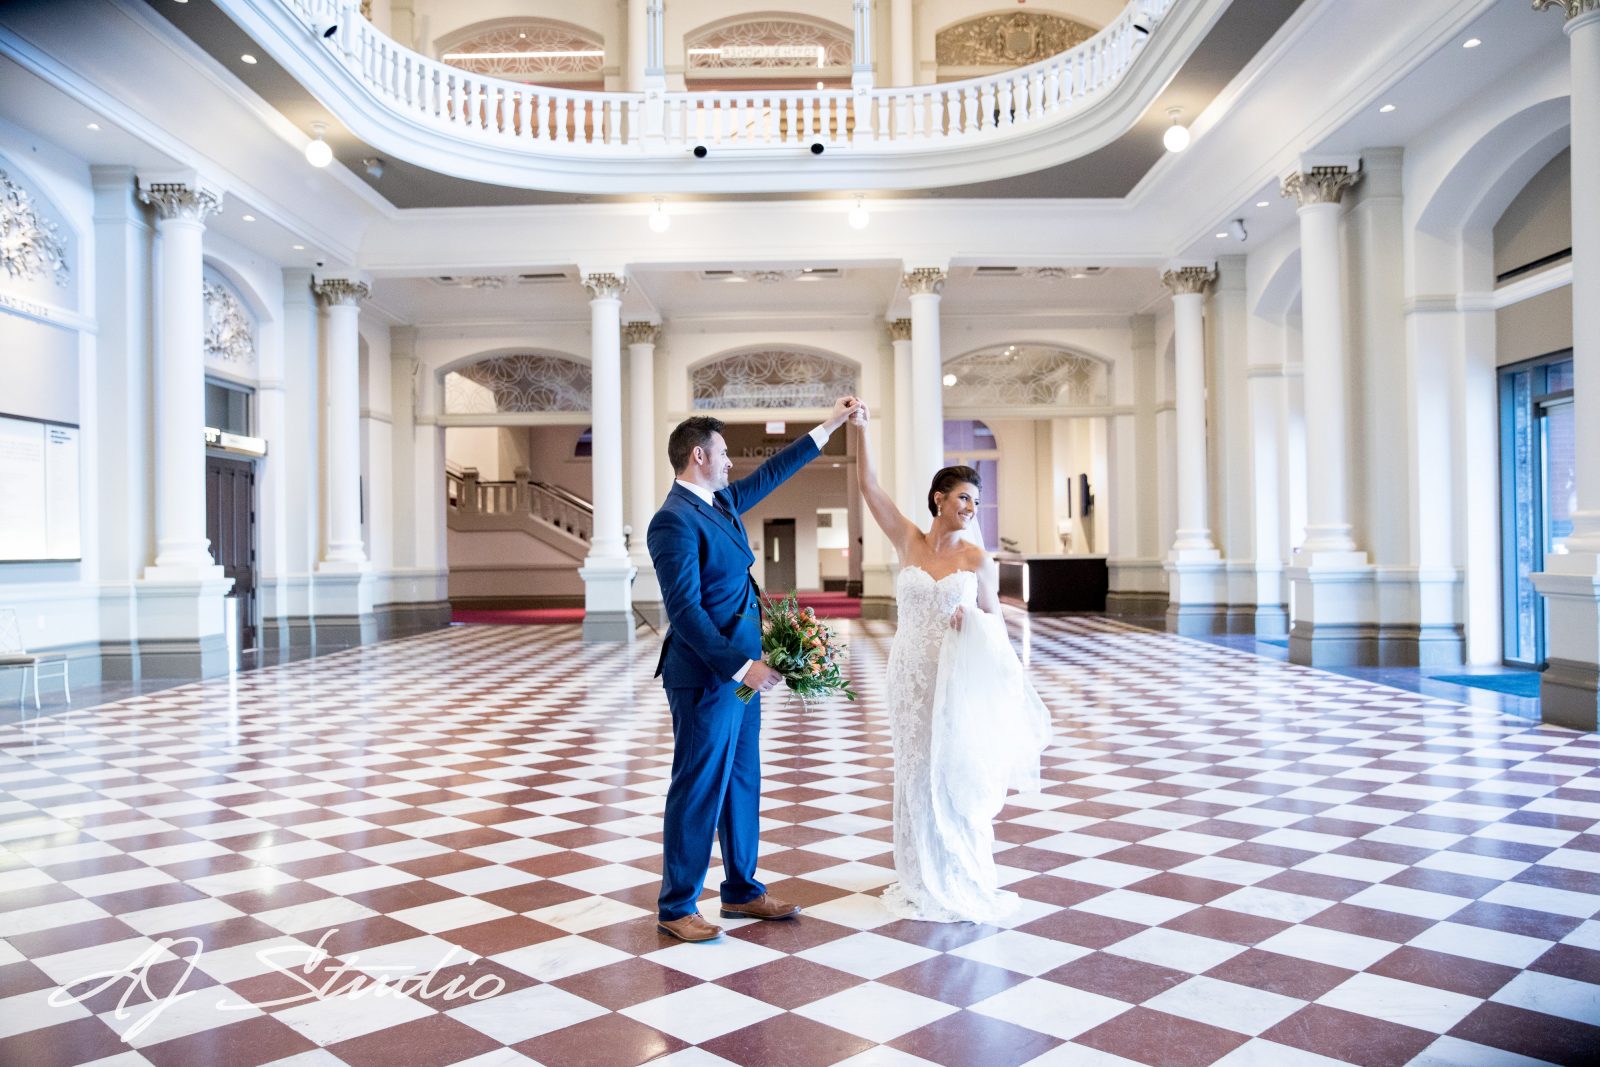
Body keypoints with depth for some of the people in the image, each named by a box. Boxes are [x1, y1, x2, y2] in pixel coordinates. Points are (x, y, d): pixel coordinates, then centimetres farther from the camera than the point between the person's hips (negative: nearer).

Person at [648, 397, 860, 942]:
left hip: (741, 669, 10)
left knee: (741, 783, 16)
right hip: (706, 677, -10)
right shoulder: (675, 520, -18)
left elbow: (770, 473, 26)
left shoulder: (721, 500, 10)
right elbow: (685, 611, -23)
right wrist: (741, 666, -25)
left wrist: (828, 426, 28)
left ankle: (741, 891, 30)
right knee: (699, 789, 0)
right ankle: (676, 908, 15)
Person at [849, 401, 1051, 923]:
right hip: (911, 676, 2)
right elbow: (869, 487, -4)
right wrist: (860, 429, -11)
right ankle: (923, 880, 25)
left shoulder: (978, 559, -4)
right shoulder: (909, 541, 0)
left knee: (956, 777, 5)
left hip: (957, 681, -2)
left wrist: (973, 620, -16)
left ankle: (963, 880, 21)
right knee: (916, 776, 11)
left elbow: (993, 620, 6)